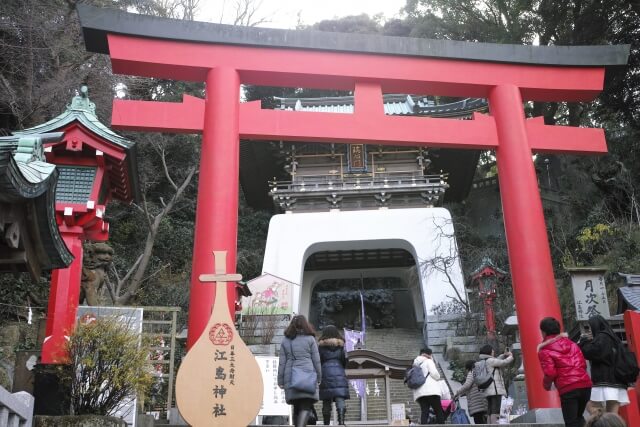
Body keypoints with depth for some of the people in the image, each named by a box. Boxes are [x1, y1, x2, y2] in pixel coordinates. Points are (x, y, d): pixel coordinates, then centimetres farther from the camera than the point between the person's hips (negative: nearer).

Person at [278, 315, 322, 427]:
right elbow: (316, 360, 2)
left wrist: (280, 380, 11)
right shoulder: (310, 339, 3)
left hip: (290, 377, 3)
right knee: (306, 407, -7)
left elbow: (282, 362, 8)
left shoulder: (285, 340, 10)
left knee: (297, 407, 14)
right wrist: (319, 378, 9)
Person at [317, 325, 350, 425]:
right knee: (340, 399, -8)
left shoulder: (321, 345, 6)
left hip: (326, 373, -1)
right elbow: (345, 360, 7)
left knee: (326, 402, 5)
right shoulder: (341, 344, 11)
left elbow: (318, 361, 1)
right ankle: (341, 421, -26)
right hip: (339, 374, 1)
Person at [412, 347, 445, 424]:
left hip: (419, 392, 6)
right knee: (439, 412, -3)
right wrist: (438, 377, 12)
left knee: (424, 412, -4)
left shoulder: (415, 365, 25)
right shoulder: (428, 361, 4)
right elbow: (435, 374, -5)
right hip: (431, 391, -6)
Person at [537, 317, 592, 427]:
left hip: (567, 388, -6)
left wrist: (546, 385, 12)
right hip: (585, 384, 6)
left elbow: (550, 373, -8)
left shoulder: (544, 350, 0)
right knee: (578, 417, 24)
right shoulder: (571, 343, 17)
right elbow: (583, 364, 14)